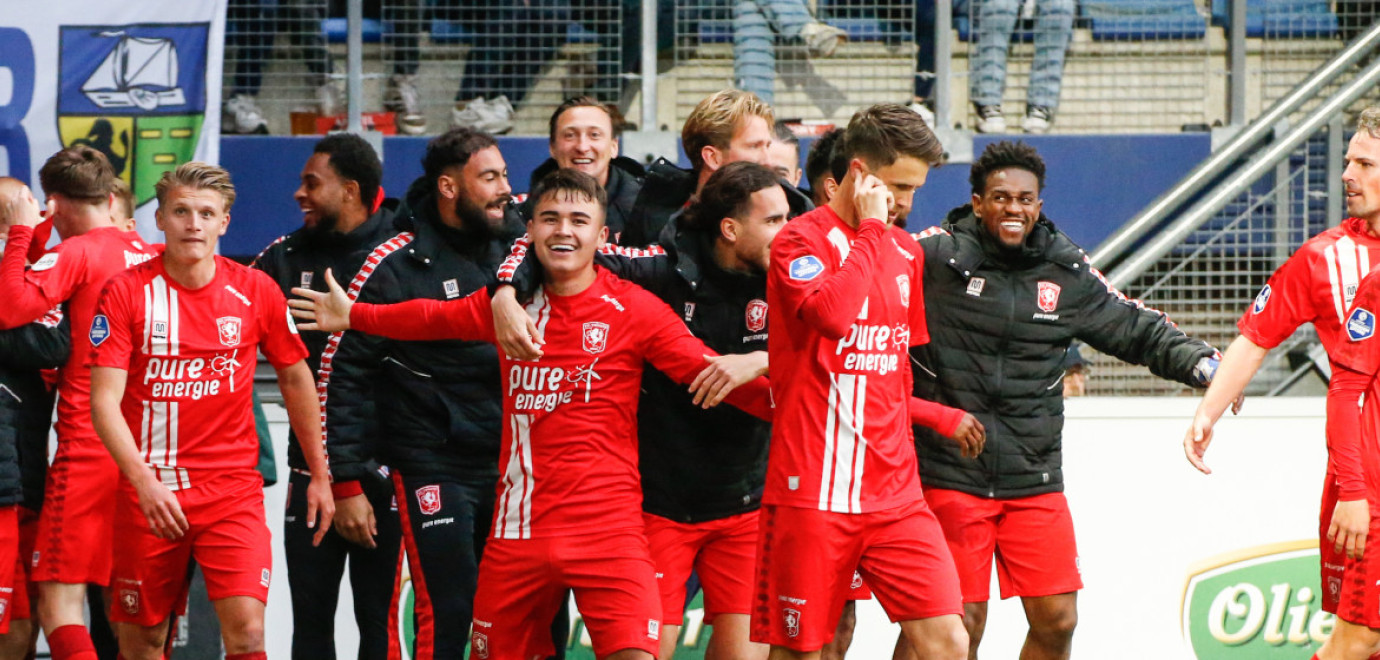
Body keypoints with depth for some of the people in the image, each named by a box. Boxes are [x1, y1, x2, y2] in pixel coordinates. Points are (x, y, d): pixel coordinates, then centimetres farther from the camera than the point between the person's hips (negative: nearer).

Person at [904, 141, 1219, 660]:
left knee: (1057, 618, 3)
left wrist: (1200, 363, 1)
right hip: (949, 476, -4)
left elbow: (1136, 329, 13)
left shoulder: (1068, 273, 7)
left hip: (1035, 480, 4)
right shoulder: (935, 257, -6)